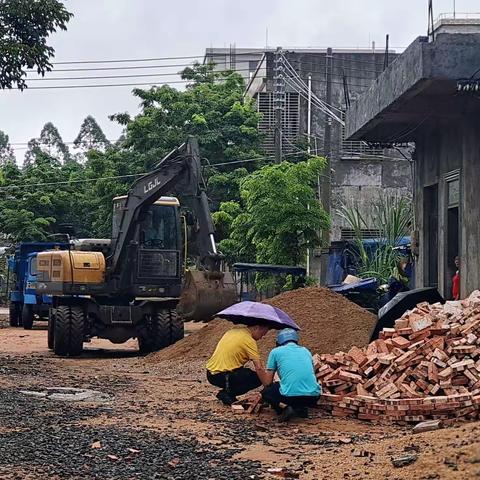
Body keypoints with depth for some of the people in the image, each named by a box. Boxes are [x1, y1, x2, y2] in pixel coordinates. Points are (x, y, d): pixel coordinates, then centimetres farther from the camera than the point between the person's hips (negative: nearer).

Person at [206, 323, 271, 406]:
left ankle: (226, 391, 12)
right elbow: (259, 368, -17)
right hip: (221, 376, -8)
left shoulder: (234, 331, 13)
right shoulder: (249, 340, -12)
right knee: (258, 378, -2)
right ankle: (227, 394, -6)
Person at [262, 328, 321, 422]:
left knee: (266, 392, 25)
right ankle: (302, 409, 12)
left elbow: (268, 382, 13)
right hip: (313, 397, 4)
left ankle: (284, 410, -1)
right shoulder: (305, 351, 23)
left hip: (290, 396, -4)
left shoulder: (275, 352, 12)